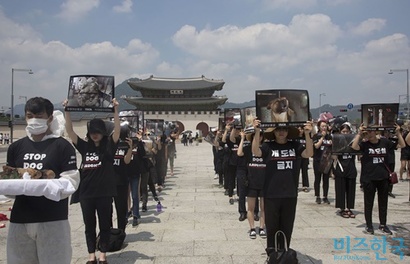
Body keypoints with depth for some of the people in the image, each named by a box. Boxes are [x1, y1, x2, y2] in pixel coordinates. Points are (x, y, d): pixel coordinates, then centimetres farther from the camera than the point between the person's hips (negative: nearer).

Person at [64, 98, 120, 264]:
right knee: (89, 226, 13)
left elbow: (117, 130, -16)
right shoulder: (84, 146, 5)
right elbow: (70, 131, -2)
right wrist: (67, 111, -12)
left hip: (104, 193, -3)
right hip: (86, 193, 3)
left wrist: (115, 110, -27)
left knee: (104, 225, 9)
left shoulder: (109, 146, -2)